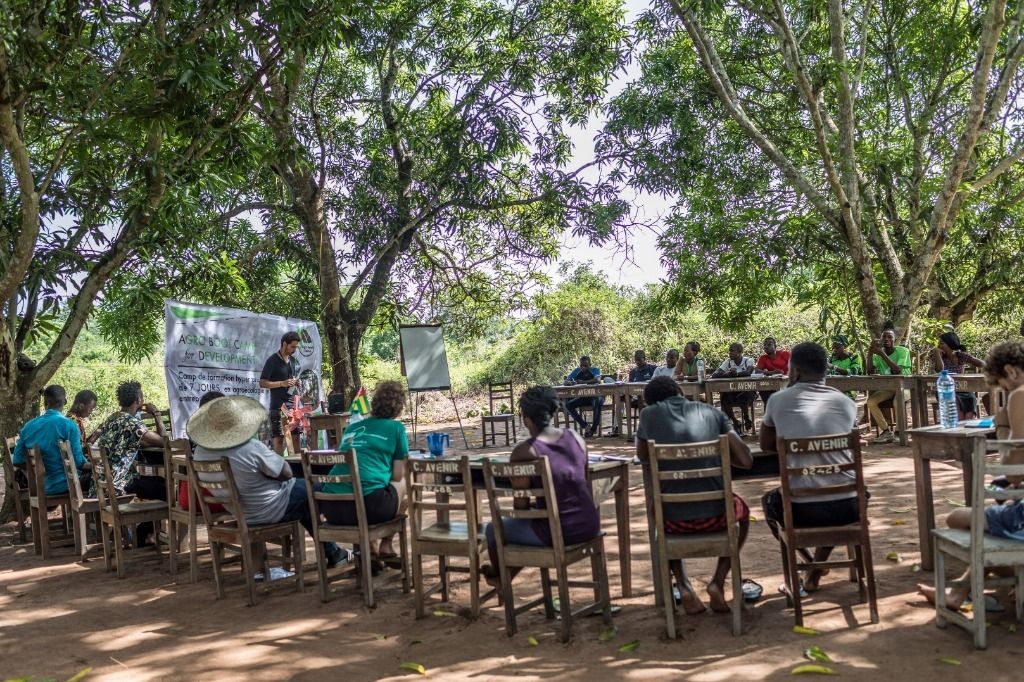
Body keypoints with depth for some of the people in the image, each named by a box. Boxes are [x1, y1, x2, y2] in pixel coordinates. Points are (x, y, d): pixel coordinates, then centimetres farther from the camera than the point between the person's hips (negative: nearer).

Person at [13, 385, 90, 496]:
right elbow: (77, 461, -16)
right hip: (63, 486, -6)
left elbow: (17, 461, 5)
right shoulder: (68, 425, -15)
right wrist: (93, 466, 2)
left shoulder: (28, 426, 2)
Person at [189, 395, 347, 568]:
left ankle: (330, 552, 30)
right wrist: (276, 457, -1)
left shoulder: (200, 452, -10)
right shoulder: (251, 448, -31)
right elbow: (286, 473, -19)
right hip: (267, 512, -7)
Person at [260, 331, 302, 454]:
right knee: (279, 438, -6)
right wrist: (282, 383, -18)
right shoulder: (272, 361, -5)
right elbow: (262, 383, -8)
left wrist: (298, 383, 4)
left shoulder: (295, 361, 15)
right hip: (278, 407, -6)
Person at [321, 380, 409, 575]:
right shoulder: (396, 428, 8)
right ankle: (386, 546, 26)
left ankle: (366, 549, 22)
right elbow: (397, 476, 8)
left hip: (331, 508, 5)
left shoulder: (352, 427, 22)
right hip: (368, 505, -5)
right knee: (403, 485, 26)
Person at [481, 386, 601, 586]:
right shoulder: (575, 437, 2)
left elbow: (520, 504, -11)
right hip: (589, 524, 6)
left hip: (558, 532, -6)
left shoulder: (524, 451, -16)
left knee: (493, 529, 19)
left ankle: (498, 576, 48)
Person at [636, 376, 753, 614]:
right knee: (741, 510, 35)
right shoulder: (712, 412, 7)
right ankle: (718, 582, 17)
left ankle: (683, 587, 21)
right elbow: (746, 461, 5)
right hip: (715, 515, 0)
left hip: (673, 519, 0)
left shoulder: (648, 414, 6)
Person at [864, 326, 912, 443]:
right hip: (887, 388, 5)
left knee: (898, 401, -36)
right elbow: (870, 372, -10)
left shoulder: (903, 351, -10)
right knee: (870, 401, -20)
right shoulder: (878, 353, 4)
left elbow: (898, 371, -25)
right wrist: (870, 352, -19)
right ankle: (886, 431, -5)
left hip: (904, 386, -5)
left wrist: (882, 354, -29)